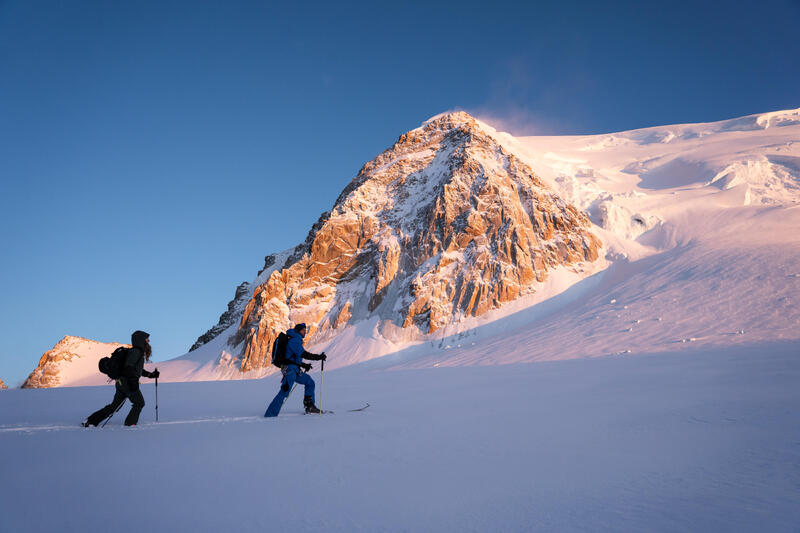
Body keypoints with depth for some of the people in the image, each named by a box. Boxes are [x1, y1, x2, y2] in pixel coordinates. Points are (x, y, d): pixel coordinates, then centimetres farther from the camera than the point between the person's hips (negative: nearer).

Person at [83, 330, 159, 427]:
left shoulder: (138, 352, 18)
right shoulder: (136, 351, -13)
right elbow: (129, 367, -23)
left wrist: (151, 375, 25)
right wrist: (134, 382, -25)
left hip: (121, 382, 9)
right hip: (127, 382, -9)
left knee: (114, 405, 13)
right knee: (139, 403, 5)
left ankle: (92, 420, 15)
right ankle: (130, 423, 9)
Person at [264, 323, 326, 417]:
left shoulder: (296, 341, 20)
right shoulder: (294, 341, -11)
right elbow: (304, 354, -23)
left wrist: (304, 365, 17)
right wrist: (319, 357, -18)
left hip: (295, 370, 10)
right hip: (290, 370, -10)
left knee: (310, 382, 15)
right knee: (284, 392, -14)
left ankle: (309, 406, 16)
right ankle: (270, 414, -13)